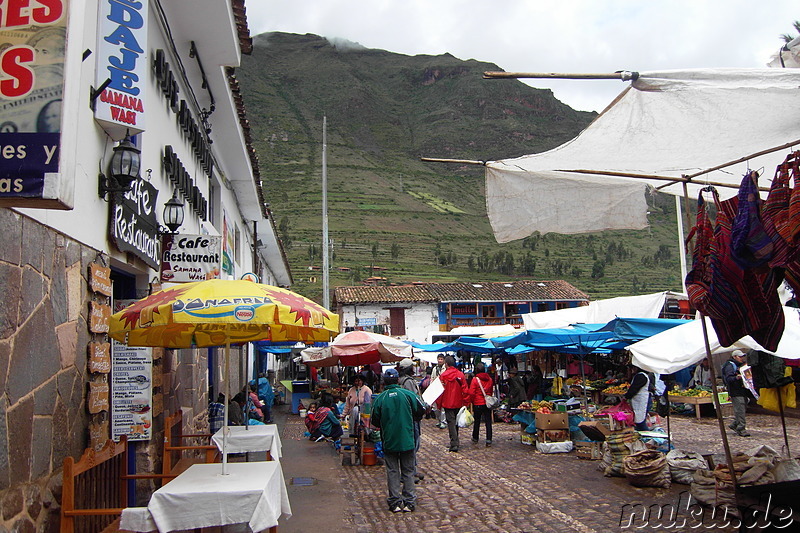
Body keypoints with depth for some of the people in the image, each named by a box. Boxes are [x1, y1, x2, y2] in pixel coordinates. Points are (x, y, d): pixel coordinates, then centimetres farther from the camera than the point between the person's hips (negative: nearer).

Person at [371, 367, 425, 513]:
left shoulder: (380, 398, -6)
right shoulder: (408, 394, -7)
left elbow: (375, 421, 0)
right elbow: (421, 411, -2)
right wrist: (413, 420, 18)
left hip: (389, 441, 0)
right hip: (407, 440, 0)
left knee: (392, 472, 10)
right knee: (408, 471, 11)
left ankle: (395, 503, 12)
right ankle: (409, 502, 12)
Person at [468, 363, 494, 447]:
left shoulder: (475, 379, -12)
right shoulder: (489, 379, 2)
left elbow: (472, 393, -14)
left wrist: (472, 401, 2)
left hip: (478, 404, -3)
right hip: (488, 403, 3)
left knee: (477, 422, 11)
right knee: (488, 422, 4)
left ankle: (475, 439, 24)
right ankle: (488, 440, 0)